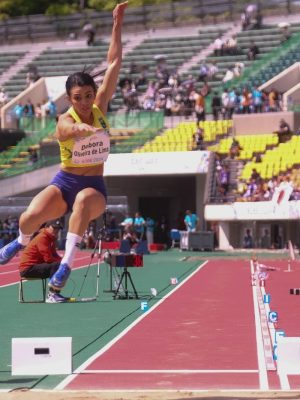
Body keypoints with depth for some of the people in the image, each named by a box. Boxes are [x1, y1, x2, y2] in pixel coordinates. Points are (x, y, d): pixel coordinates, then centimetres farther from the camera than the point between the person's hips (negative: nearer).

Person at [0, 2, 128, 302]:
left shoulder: (100, 109, 0)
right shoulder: (64, 120, -10)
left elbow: (114, 63, -2)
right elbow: (70, 129, -38)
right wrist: (80, 128, -61)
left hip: (94, 186, 1)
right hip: (64, 182, -1)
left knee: (83, 201, -38)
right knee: (30, 217, -28)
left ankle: (66, 265, -39)